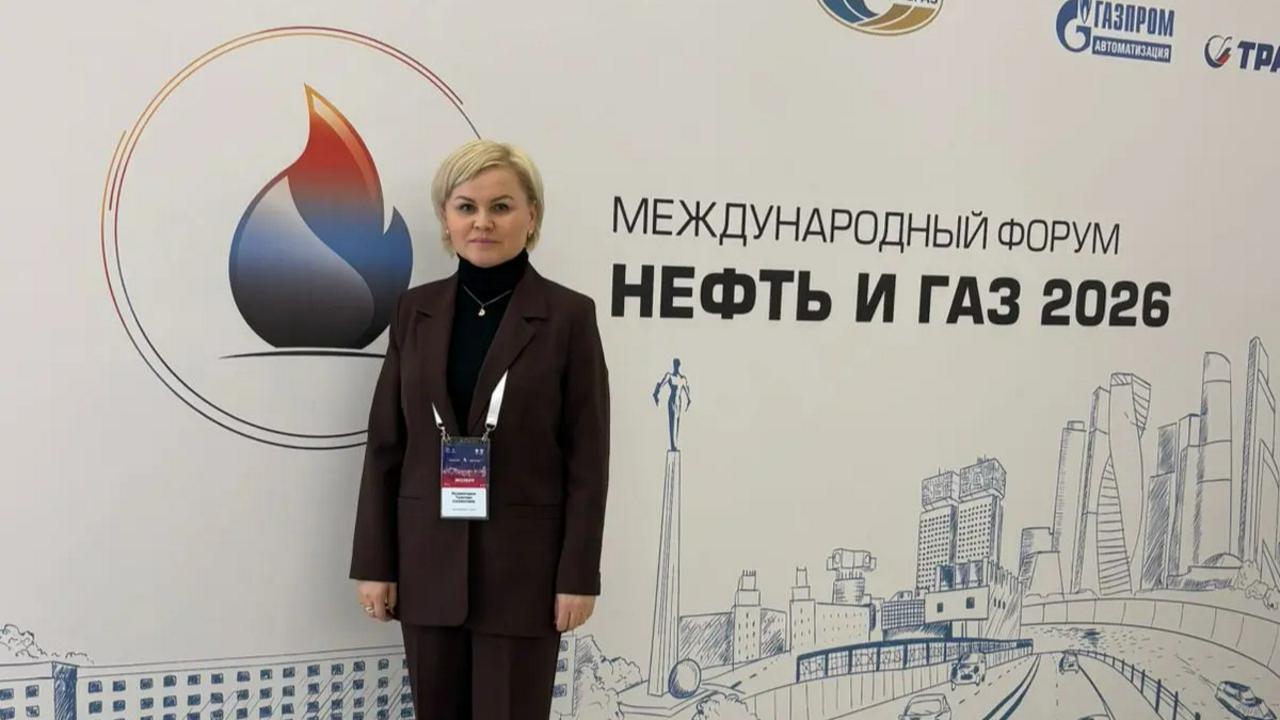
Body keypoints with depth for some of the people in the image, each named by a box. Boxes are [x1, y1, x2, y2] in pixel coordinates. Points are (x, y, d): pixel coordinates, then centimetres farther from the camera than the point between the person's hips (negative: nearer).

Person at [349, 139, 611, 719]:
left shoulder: (568, 315, -5)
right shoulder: (415, 309, 5)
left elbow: (588, 458, -6)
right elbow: (385, 443, 5)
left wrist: (578, 576, -8)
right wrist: (373, 561, 2)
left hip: (522, 563, -3)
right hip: (427, 557, 4)